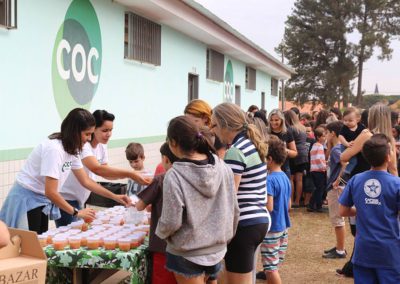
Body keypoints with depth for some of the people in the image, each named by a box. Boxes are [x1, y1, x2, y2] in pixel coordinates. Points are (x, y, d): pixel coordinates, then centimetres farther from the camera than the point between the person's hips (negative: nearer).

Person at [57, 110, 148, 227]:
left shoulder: (102, 146, 2)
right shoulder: (82, 144, -24)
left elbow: (106, 172, 6)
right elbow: (97, 169, -38)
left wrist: (131, 175, -13)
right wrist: (130, 173, -42)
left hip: (79, 201, 8)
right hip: (65, 199, -8)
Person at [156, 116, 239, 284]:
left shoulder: (174, 176, -22)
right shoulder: (223, 168, -6)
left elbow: (171, 222, -19)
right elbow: (234, 210, 2)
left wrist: (160, 232, 3)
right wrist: (226, 236, 17)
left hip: (187, 254, -5)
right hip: (217, 249, 6)